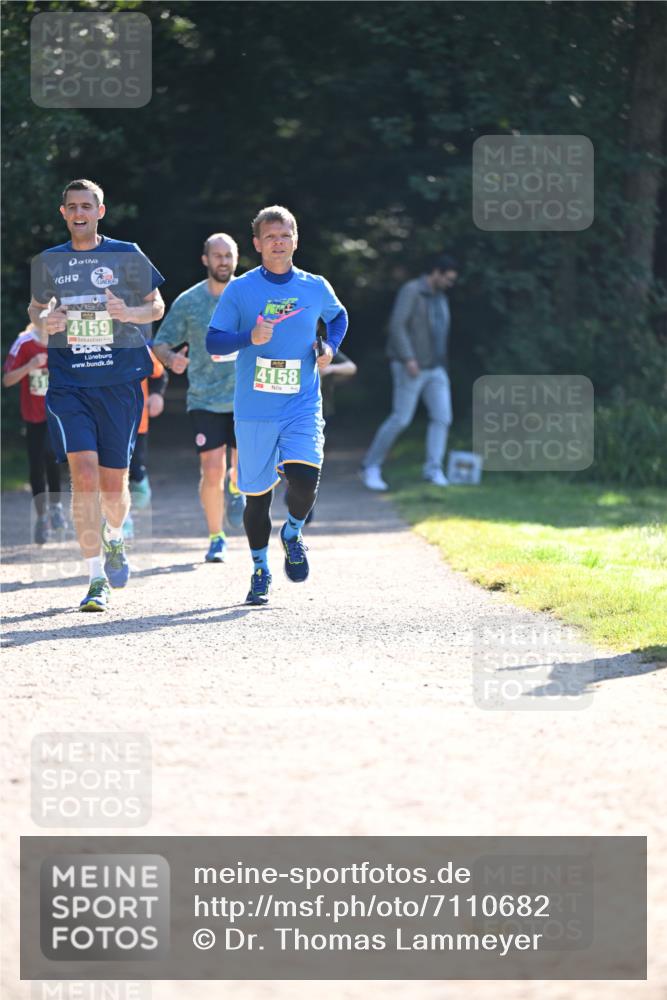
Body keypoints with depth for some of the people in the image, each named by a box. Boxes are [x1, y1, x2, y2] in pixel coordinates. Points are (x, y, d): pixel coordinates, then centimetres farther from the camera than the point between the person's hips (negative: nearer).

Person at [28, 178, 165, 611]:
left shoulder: (126, 255, 2)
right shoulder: (49, 262, 7)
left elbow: (157, 306, 9)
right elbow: (36, 307, 21)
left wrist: (128, 312, -13)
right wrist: (43, 320, -3)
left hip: (119, 381, 0)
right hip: (68, 384, 1)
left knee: (114, 485, 4)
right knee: (84, 477, -15)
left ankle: (115, 540, 40)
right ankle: (97, 579, -9)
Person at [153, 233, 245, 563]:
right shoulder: (188, 302, -1)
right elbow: (160, 342, 3)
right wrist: (170, 358, -18)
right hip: (205, 399, -1)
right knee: (211, 472, -8)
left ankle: (235, 487, 32)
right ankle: (216, 538, 10)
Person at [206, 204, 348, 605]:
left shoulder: (316, 288, 4)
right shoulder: (240, 290, -2)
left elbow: (339, 316, 25)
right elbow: (214, 341, -2)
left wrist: (330, 346, 5)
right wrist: (249, 338, -19)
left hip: (303, 407, 0)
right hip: (253, 411, 0)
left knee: (304, 477, -21)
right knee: (257, 493, 6)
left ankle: (293, 533, 11)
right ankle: (261, 571, 25)